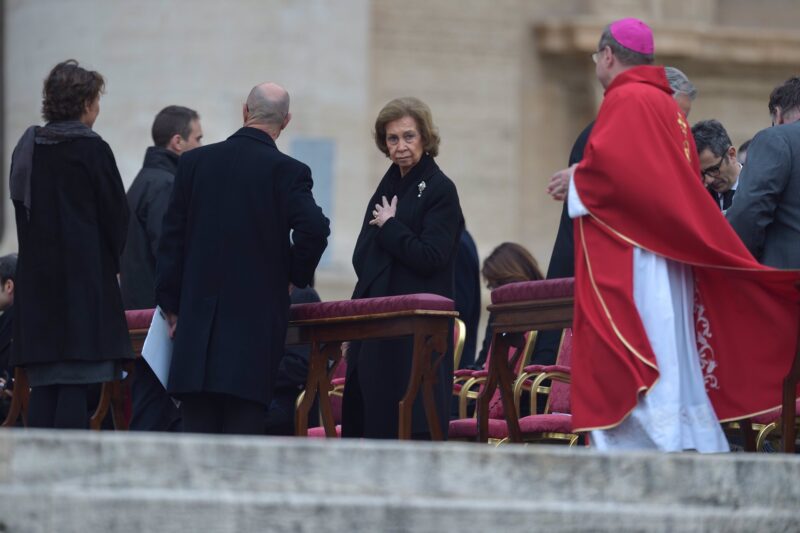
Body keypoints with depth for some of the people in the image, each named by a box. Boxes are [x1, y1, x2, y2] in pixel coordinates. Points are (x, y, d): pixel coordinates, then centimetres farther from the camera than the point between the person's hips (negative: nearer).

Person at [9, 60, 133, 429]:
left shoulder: (26, 149, 9)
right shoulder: (91, 150, -10)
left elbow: (22, 209, 14)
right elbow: (116, 215, -5)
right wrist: (112, 260, 11)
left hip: (35, 278, 6)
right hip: (84, 277, -6)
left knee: (43, 388, 8)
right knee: (75, 389, -7)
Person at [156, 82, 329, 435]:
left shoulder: (193, 162, 5)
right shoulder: (287, 172, -6)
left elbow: (172, 235, 7)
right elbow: (313, 229, -19)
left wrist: (170, 303, 12)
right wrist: (295, 275, 0)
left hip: (198, 313, 3)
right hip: (257, 313, -3)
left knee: (198, 423, 4)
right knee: (244, 420, -2)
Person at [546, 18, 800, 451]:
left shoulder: (626, 99, -9)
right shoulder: (668, 105, 19)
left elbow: (610, 164, -21)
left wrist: (576, 179, -3)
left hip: (631, 255, -10)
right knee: (672, 361, 7)